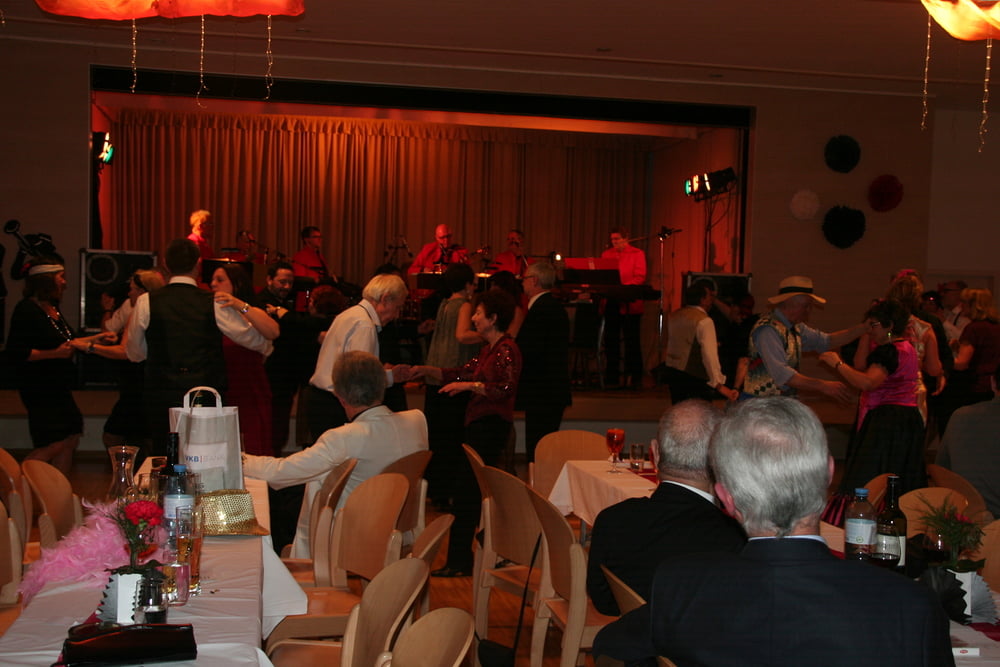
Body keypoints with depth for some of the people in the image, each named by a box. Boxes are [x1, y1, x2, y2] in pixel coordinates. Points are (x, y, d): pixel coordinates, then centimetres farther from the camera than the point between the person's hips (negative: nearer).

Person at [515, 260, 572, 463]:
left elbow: (529, 352, -21)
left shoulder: (541, 310, -16)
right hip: (553, 392, 11)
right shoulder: (555, 306, 16)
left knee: (537, 451, -8)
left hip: (542, 394, -11)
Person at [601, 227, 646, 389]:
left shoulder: (637, 254, 1)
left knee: (632, 341, -1)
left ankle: (634, 377, 5)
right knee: (611, 340, 6)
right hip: (611, 303, 4)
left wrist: (623, 287, -23)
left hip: (629, 304, -4)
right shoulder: (606, 254, 14)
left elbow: (640, 277, -8)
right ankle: (612, 377, 13)